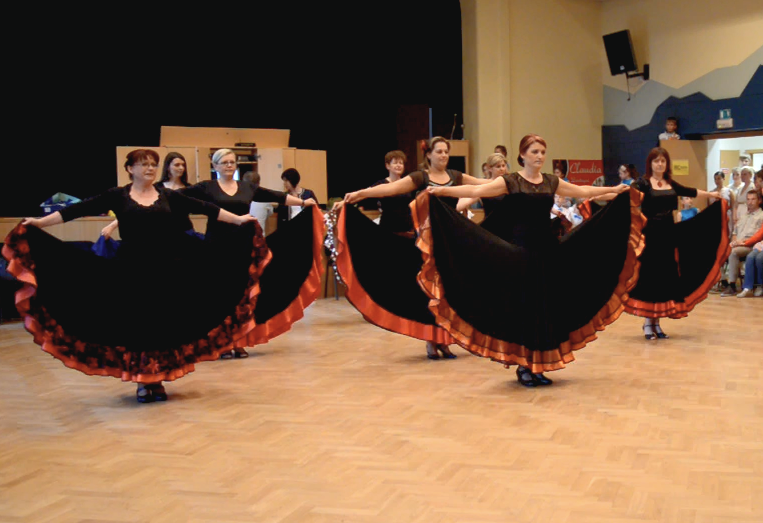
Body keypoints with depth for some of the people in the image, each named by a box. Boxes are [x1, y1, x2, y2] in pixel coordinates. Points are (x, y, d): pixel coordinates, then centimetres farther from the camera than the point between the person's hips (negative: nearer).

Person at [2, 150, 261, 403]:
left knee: (163, 324, 3)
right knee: (135, 323, 3)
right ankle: (142, 382, 14)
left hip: (165, 270, 2)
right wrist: (40, 222, -11)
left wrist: (238, 219, 2)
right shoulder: (117, 196, 0)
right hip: (131, 270, -1)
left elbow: (204, 208, 6)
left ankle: (158, 380, 16)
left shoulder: (169, 196, 6)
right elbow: (79, 209, -5)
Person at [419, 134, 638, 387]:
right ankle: (523, 366, 10)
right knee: (522, 306, -1)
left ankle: (539, 365, 16)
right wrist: (442, 191, -28)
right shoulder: (510, 181, -6)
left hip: (547, 249, 5)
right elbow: (477, 190, -16)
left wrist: (614, 190, 22)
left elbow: (583, 191, 20)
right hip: (520, 249, -5)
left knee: (546, 306, 6)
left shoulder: (552, 182, 9)